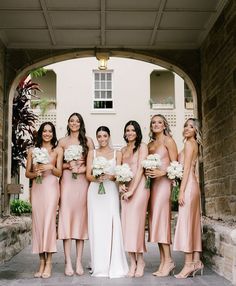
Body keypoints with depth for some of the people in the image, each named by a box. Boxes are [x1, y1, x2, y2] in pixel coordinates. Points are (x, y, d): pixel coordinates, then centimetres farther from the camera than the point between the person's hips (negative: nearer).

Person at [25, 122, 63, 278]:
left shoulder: (58, 150, 7)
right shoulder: (32, 150, 13)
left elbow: (59, 173, 5)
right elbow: (27, 173, 12)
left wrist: (50, 167, -14)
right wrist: (35, 173, -8)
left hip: (51, 188, -2)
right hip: (36, 188, 3)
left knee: (48, 221, -9)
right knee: (38, 222, -1)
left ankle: (48, 263, -4)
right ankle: (42, 262, 5)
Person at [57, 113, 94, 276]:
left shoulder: (88, 141, 9)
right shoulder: (63, 141, 11)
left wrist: (82, 168, -10)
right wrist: (68, 165, -7)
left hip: (83, 181, 0)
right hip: (67, 181, 0)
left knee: (81, 216, -1)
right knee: (66, 216, -7)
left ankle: (79, 261, 5)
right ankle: (68, 262, -4)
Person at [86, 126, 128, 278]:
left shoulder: (117, 153, 9)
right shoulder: (92, 153, 12)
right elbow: (88, 174, 6)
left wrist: (109, 176, -17)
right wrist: (96, 178, -15)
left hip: (111, 191, -1)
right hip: (95, 191, 1)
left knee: (112, 225, -8)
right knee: (97, 225, -2)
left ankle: (114, 265, -1)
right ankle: (99, 266, 5)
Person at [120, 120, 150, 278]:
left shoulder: (142, 146, 0)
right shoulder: (123, 150, 18)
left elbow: (140, 169, -8)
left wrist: (132, 190, -13)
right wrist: (121, 185, -2)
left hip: (139, 186, -6)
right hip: (126, 188, 6)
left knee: (135, 221, -10)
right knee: (126, 222, 0)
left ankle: (140, 260, 1)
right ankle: (132, 262, 4)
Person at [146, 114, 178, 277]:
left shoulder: (168, 140, 0)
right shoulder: (150, 144, 19)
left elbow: (175, 164, -6)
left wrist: (162, 172, -19)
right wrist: (147, 171, 2)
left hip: (164, 182, -7)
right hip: (153, 183, 7)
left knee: (161, 218, -12)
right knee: (156, 220, 4)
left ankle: (168, 260, -6)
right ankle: (163, 262, 8)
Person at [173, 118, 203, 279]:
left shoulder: (189, 143, -7)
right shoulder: (194, 144, 19)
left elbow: (186, 169, -13)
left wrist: (181, 191, -16)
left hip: (188, 186, -9)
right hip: (192, 185, 9)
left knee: (186, 223, -8)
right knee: (193, 223, 8)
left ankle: (189, 264, -6)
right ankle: (196, 261, 12)